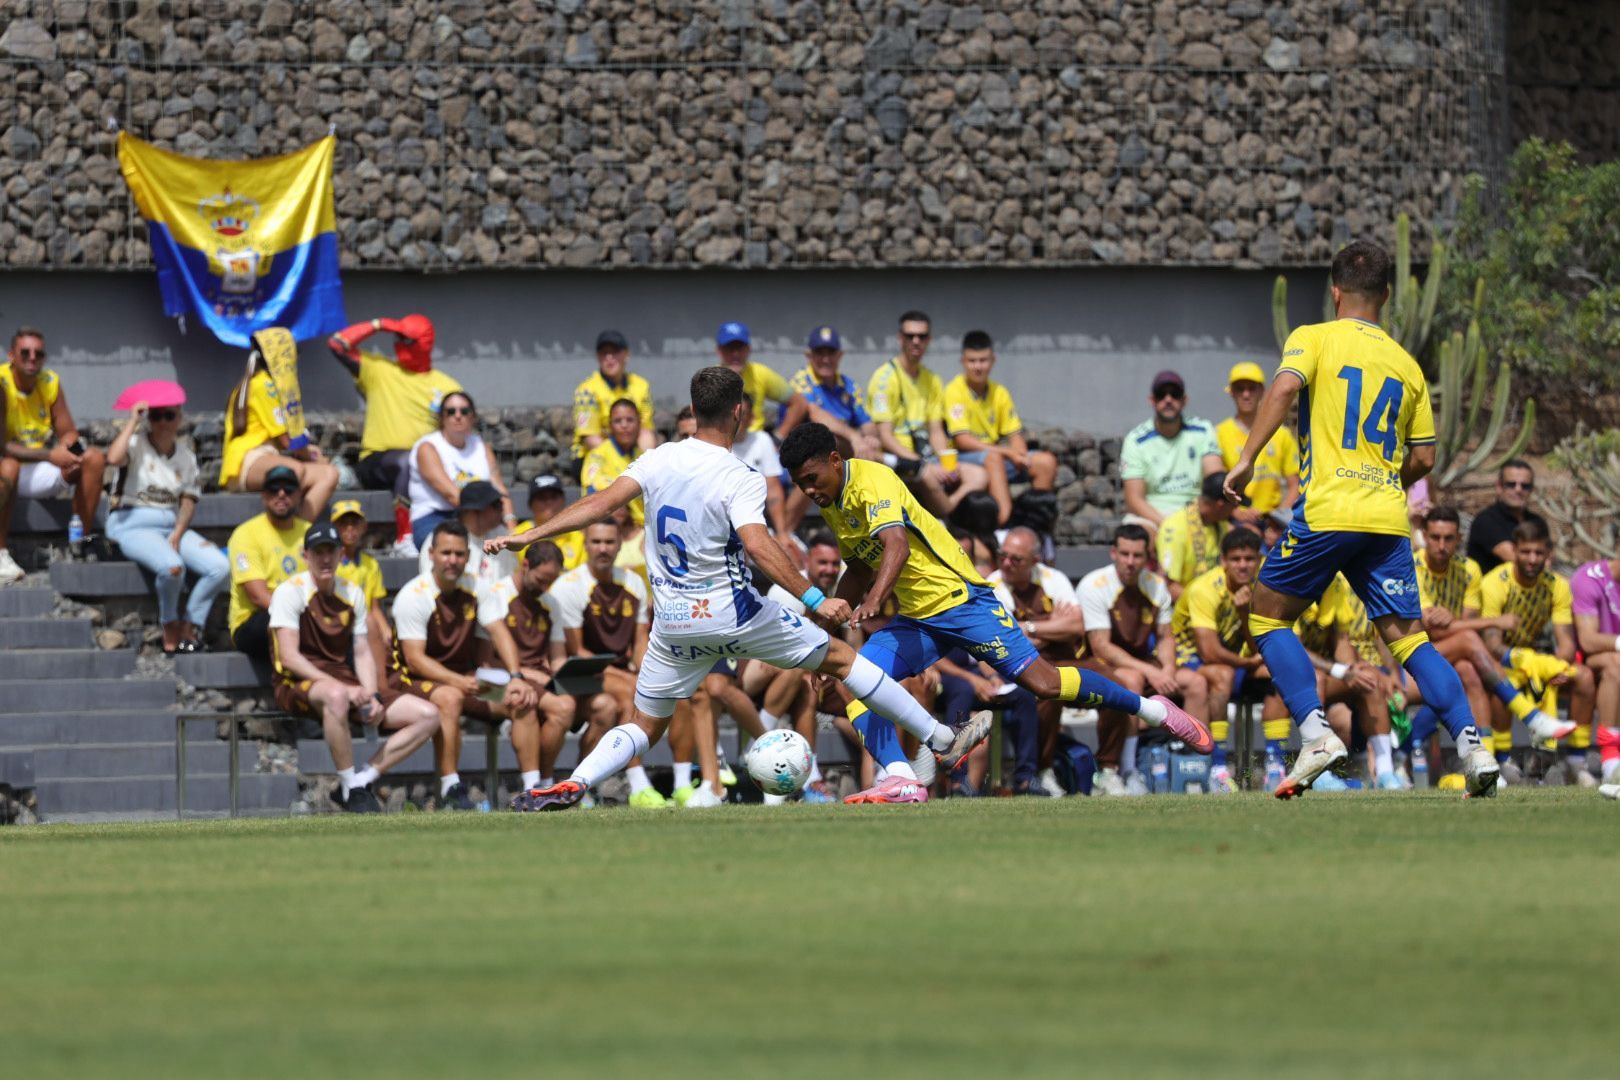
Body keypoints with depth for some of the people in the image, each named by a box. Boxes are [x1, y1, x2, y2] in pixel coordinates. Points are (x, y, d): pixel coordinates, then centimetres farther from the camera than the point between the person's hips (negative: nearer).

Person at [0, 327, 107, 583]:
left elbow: (69, 434, 4)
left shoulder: (51, 383, 1)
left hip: (42, 469, 6)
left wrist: (66, 450, -22)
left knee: (94, 458, -12)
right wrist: (50, 455, -32)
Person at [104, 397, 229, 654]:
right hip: (133, 525, -5)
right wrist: (133, 420, -13)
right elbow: (114, 458, -24)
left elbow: (189, 499, 9)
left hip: (172, 525, 5)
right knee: (172, 566, -35)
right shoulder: (136, 443, 0)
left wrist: (177, 534, -9)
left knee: (221, 567, -18)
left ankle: (189, 628, -5)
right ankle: (170, 630, -11)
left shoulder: (185, 452, 14)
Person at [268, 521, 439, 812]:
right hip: (298, 683, -7)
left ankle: (361, 782, -10)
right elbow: (289, 657, -16)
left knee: (428, 715, -7)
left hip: (344, 679, 7)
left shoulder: (352, 593, 13)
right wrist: (344, 688, -25)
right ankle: (350, 788, -30)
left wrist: (372, 697, -9)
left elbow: (362, 654, 11)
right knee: (336, 697, -44)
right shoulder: (291, 591, -7)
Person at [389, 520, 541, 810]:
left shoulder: (477, 589, 1)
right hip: (413, 678, -6)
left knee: (524, 699, -13)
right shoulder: (413, 596, -15)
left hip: (465, 678, 6)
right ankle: (450, 789, -37)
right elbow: (415, 658, -20)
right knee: (449, 698, -38)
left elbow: (499, 633, -8)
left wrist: (516, 678, -25)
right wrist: (457, 681, -35)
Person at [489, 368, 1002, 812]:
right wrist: (813, 599, -33)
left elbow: (601, 502, -8)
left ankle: (573, 784, -10)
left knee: (643, 727, 15)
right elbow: (757, 544, -31)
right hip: (733, 613, -4)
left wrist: (529, 535, -4)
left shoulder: (660, 460, -3)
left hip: (674, 625, 4)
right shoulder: (741, 480, -17)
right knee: (840, 659, 10)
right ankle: (943, 741, 16)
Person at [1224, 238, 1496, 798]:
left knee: (1268, 616, 10)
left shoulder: (1314, 338, 5)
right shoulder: (1406, 364, 17)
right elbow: (1423, 458, 17)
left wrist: (1247, 458, -15)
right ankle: (1472, 746, -10)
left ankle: (1316, 734, -6)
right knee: (1407, 637, 6)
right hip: (1389, 517, 4)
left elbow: (1284, 387, -16)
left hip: (1326, 513, -4)